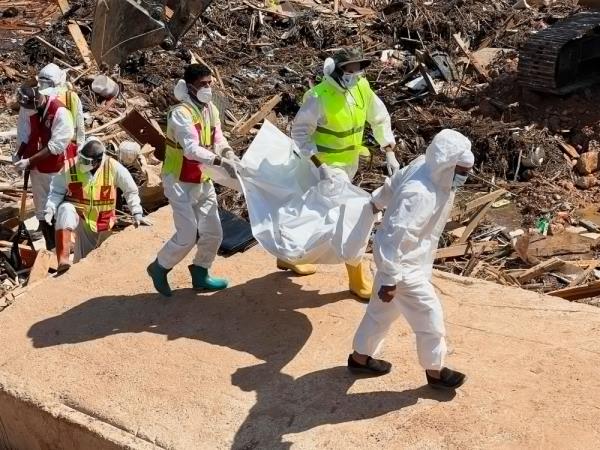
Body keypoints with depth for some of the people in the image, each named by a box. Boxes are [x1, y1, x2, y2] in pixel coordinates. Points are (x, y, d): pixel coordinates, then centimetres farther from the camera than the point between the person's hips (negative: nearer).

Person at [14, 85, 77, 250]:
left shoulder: (60, 112, -24)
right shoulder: (26, 109, -5)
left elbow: (55, 146, -25)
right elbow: (24, 135, 7)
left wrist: (29, 161, -26)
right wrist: (19, 153, -11)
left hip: (58, 170, -6)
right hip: (37, 168, 6)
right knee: (42, 211, 15)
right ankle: (51, 247, 28)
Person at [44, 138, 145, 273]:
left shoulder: (113, 167, -17)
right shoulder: (69, 168, -17)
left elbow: (131, 190, -5)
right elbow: (56, 191, -6)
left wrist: (137, 212, -6)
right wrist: (50, 209, -21)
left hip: (102, 222, 1)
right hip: (78, 215, -1)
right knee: (65, 209, -38)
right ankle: (63, 262, -42)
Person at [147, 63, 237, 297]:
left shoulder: (211, 110, 4)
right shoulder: (181, 113, -21)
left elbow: (218, 140, 4)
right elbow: (192, 149, -32)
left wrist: (229, 153, -18)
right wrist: (221, 161, -42)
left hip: (203, 181, 8)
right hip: (180, 182, -8)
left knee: (213, 232, 9)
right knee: (188, 234, -10)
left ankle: (200, 275, 29)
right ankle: (159, 268, 15)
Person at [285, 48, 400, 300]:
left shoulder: (361, 87, -4)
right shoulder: (319, 97, -24)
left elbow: (380, 119, 7)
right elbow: (300, 133, -21)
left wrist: (390, 154, -1)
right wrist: (320, 165, -29)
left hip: (349, 164, 7)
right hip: (329, 167, -7)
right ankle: (358, 281, 10)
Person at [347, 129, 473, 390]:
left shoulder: (426, 166, -8)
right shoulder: (419, 194, -35)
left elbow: (393, 184, 12)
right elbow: (396, 237, -32)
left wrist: (377, 202, 31)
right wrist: (390, 280, -26)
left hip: (407, 256, 9)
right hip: (403, 263, -9)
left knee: (382, 309, 24)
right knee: (429, 315, 7)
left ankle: (360, 357, 42)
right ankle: (434, 370, 29)